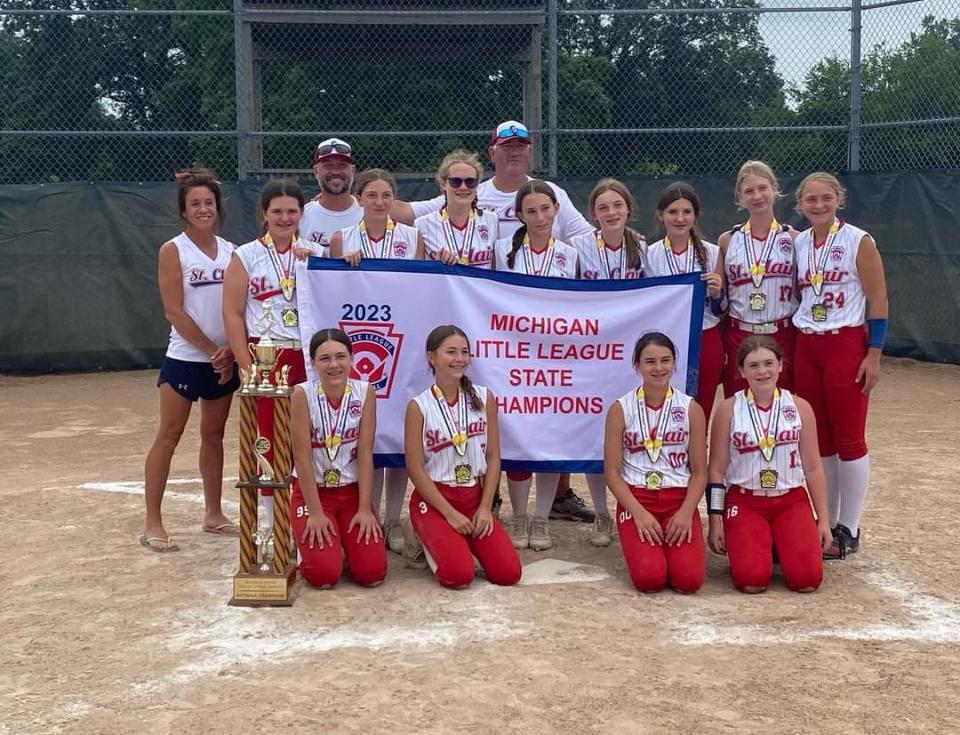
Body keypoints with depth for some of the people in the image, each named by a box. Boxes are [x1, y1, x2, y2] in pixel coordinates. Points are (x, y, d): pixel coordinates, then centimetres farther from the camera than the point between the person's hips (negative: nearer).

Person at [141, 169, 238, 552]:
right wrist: (212, 351, -13)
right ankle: (152, 523, 3)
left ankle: (213, 514, 24)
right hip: (185, 358, -4)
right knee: (169, 437, -2)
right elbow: (174, 312, -11)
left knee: (213, 436, 13)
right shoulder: (173, 251, -6)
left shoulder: (231, 251, 6)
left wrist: (231, 351, -8)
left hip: (224, 361, 5)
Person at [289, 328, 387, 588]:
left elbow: (365, 454, -8)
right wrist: (316, 513, -17)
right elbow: (302, 457, -15)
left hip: (353, 490, 2)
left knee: (372, 573, -12)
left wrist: (364, 509, -12)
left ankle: (347, 540, 20)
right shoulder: (302, 394, -15)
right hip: (312, 491, -2)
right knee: (324, 575, -17)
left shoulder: (365, 393, -8)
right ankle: (313, 539, 17)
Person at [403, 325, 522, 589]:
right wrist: (450, 513, -14)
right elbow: (415, 469, -10)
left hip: (475, 497, 4)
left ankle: (457, 540, 15)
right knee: (459, 575, -22)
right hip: (434, 498, -3)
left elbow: (493, 457, 2)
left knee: (508, 573, -12)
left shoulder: (484, 397, 1)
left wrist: (485, 507, -8)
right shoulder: (419, 406, -9)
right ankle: (432, 543, 11)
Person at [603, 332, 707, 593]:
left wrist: (685, 513, -13)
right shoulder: (620, 409, -2)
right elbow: (612, 472, -3)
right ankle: (642, 545, 13)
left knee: (689, 579, -19)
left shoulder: (691, 409, 2)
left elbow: (699, 471, 3)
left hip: (679, 499, 1)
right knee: (649, 578, -22)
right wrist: (639, 514, -14)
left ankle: (673, 543, 14)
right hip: (636, 498, -1)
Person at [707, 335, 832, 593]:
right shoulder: (729, 409, -5)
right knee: (752, 580, -20)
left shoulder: (799, 407, 1)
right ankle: (749, 545, 14)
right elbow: (717, 469, -1)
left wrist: (823, 520, 4)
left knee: (807, 579, -17)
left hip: (791, 500, 2)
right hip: (744, 501, -2)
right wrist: (715, 522, -4)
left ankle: (780, 545, 16)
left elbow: (813, 468, 5)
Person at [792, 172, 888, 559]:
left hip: (846, 346, -5)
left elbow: (878, 301, -7)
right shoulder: (796, 243, 8)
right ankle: (826, 523, 20)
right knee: (819, 440, 10)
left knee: (849, 440, 0)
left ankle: (848, 530, 10)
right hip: (805, 348, 5)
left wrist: (874, 354, -12)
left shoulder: (858, 241, -7)